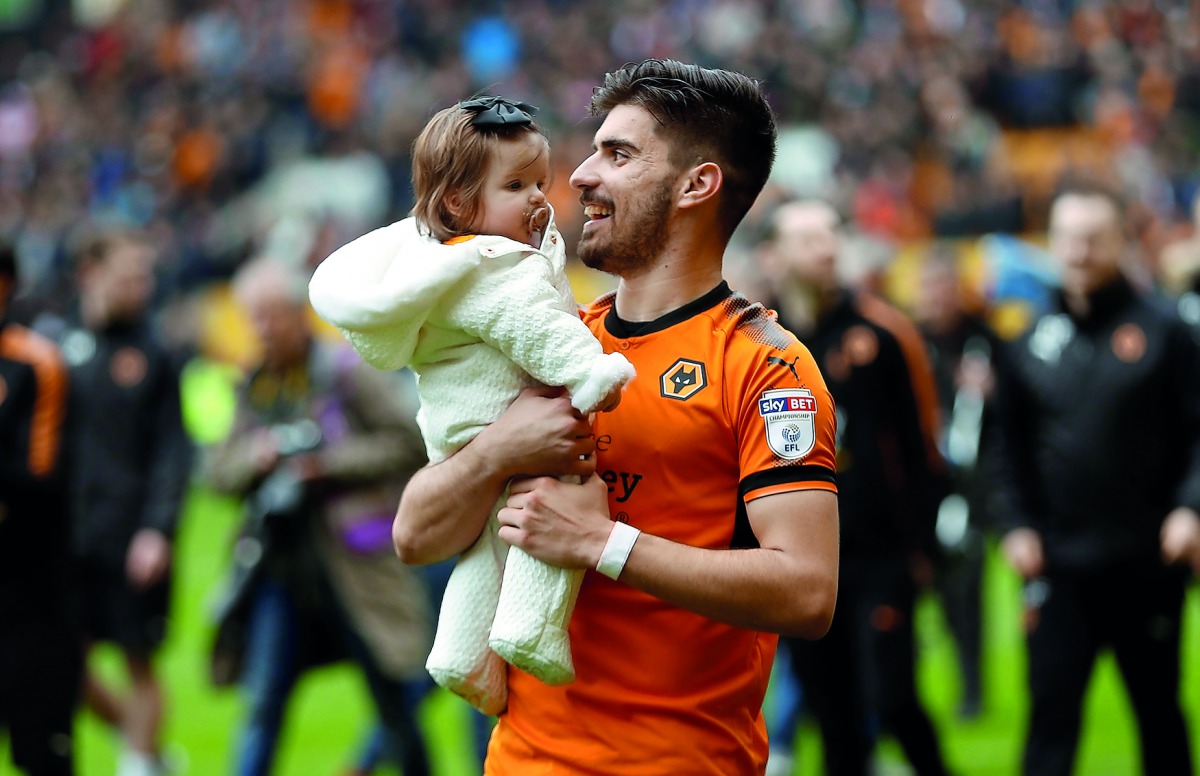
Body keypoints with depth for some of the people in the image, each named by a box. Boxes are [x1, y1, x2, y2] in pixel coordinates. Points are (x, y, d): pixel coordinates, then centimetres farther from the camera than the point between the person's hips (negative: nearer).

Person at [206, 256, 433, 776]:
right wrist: (255, 458, -7)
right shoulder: (254, 387, 11)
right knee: (262, 707, -4)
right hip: (281, 562, 4)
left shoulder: (348, 371, -5)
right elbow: (218, 470, 14)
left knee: (396, 708, 5)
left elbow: (412, 441, -9)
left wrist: (330, 464, -14)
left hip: (354, 564, -4)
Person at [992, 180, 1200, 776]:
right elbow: (1011, 447, 14)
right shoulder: (1032, 344, 8)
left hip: (1148, 563, -2)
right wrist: (1016, 524, 3)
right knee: (1051, 711, -4)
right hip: (1058, 568, 2)